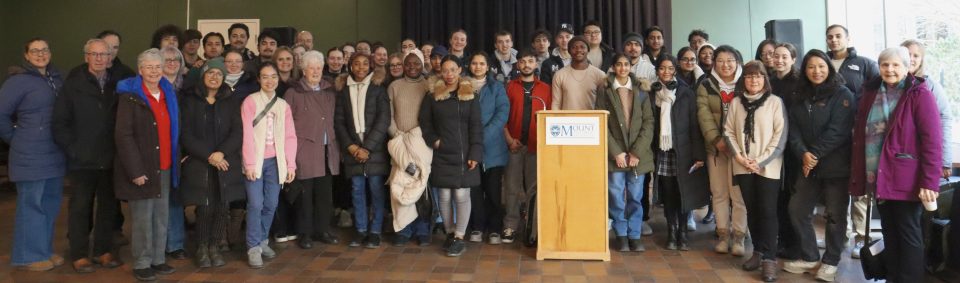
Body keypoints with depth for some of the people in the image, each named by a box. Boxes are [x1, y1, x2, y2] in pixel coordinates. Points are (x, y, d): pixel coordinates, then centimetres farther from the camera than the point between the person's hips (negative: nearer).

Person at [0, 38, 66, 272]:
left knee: (50, 204, 14)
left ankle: (45, 251, 26)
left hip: (54, 154, 7)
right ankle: (28, 256, 11)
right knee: (31, 205, 1)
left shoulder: (56, 78, 10)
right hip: (30, 156, -7)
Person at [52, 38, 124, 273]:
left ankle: (103, 250, 23)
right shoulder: (73, 84, -2)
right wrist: (71, 149, -10)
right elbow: (59, 122, -4)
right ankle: (79, 254, 17)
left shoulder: (116, 84, 5)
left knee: (109, 206, 10)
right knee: (81, 207, 7)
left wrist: (120, 149, -3)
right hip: (82, 159, -2)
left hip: (110, 159, 3)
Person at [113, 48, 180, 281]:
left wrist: (176, 160, 10)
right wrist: (136, 170, -18)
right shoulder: (129, 96, -7)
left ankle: (158, 259, 22)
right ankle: (141, 264, 12)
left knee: (162, 218, 11)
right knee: (142, 220, 0)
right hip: (142, 168, -6)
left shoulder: (169, 94, 12)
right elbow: (123, 136, -13)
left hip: (165, 168, 6)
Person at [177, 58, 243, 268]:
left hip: (225, 163, 2)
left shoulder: (231, 101, 9)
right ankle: (201, 249, 15)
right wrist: (208, 156, -11)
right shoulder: (189, 99, 4)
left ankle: (214, 247, 17)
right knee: (205, 208, -4)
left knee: (221, 208, 1)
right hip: (199, 164, -2)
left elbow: (237, 132, 1)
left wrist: (222, 152, -13)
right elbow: (186, 134, -2)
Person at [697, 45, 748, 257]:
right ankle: (723, 235, 14)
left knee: (739, 193, -4)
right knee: (719, 193, 6)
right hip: (716, 146, 2)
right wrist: (717, 139, -14)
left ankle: (738, 237, 5)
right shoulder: (706, 85, 8)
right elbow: (704, 114, -2)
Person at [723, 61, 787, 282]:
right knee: (752, 210, 10)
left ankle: (769, 258, -1)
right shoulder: (736, 102, 7)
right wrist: (738, 156, -7)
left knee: (767, 211, -5)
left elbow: (781, 135, -7)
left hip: (768, 166, -3)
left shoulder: (775, 102, -3)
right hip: (743, 166, 3)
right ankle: (758, 251, 20)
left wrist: (761, 160, -13)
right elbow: (728, 131, 7)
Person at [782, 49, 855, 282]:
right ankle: (808, 256, 20)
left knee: (835, 214, 3)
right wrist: (803, 154, -13)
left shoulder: (842, 95, -5)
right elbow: (794, 130, 3)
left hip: (836, 165, -5)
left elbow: (838, 131, -14)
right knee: (797, 209, 6)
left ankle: (831, 262, 16)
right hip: (807, 165, 5)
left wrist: (815, 154, -16)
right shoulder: (800, 97, 11)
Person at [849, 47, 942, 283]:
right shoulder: (871, 94, 9)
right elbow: (860, 135, 10)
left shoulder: (920, 95, -7)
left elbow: (932, 141, -13)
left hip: (906, 179, -5)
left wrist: (930, 181, -18)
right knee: (889, 232, 14)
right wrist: (859, 175, 5)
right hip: (879, 178, 5)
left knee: (908, 233, 4)